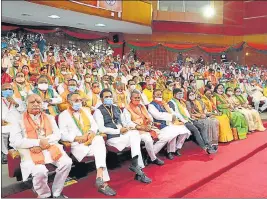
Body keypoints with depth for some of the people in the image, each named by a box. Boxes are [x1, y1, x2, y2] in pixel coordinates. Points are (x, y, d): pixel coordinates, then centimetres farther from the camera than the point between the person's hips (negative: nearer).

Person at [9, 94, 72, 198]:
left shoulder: (49, 118, 15)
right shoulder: (20, 120, 3)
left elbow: (57, 135, 8)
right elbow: (15, 141, -7)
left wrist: (45, 143, -12)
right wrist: (38, 142, -14)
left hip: (51, 148, 3)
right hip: (31, 152, -3)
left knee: (67, 162, -21)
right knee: (40, 171, -30)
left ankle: (56, 193, 2)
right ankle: (45, 195, 2)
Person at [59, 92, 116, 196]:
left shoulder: (86, 110, 20)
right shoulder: (63, 115, 4)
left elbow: (94, 124, 15)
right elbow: (63, 135, -6)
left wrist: (92, 132, -8)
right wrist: (78, 138, -18)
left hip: (92, 140, 4)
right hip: (78, 144, -4)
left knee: (99, 139, -31)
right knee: (100, 151, -27)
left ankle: (99, 176, -35)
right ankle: (103, 182, -21)